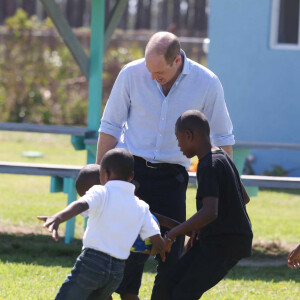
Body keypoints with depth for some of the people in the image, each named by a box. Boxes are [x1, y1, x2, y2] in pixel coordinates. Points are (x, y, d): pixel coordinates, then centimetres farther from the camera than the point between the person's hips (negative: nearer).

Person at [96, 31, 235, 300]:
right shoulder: (131, 74, -9)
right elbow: (110, 127, 2)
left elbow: (223, 138, 5)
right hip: (131, 168, -1)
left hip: (172, 176, 1)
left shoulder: (207, 83, -9)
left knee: (172, 251, -4)